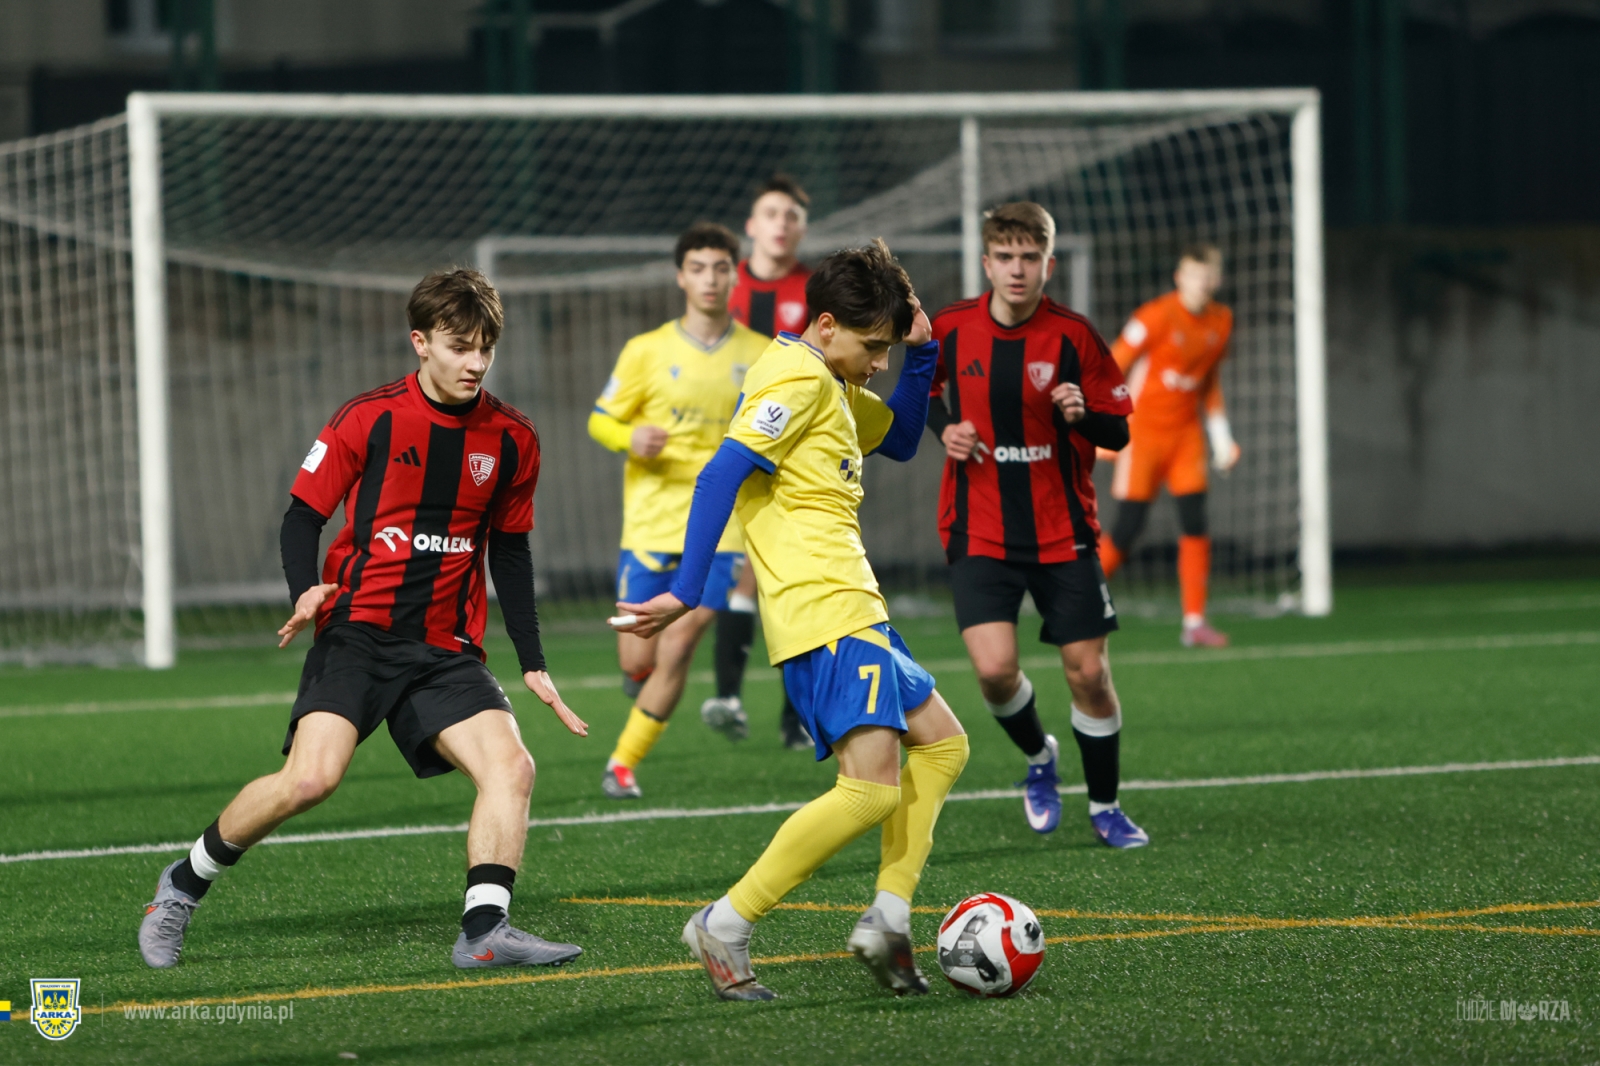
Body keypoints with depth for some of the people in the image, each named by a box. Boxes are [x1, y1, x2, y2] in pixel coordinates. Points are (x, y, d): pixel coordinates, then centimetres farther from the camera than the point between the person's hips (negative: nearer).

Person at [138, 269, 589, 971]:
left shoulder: (511, 440, 7)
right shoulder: (369, 419, -5)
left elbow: (510, 552, 18)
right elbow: (303, 513, 1)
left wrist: (533, 664, 14)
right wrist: (304, 592, -19)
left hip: (446, 649, 4)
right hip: (357, 631, -4)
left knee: (511, 766, -18)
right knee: (311, 779, -21)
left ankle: (485, 932, -17)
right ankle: (183, 885, 2)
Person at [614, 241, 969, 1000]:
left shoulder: (831, 385, 20)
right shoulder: (797, 379, -11)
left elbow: (900, 442, 34)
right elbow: (721, 475, -21)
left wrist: (920, 354, 18)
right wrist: (686, 593, -26)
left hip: (851, 611, 11)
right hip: (823, 614, -11)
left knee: (941, 743, 16)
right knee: (871, 788, -17)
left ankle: (888, 916, 11)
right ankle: (727, 926, -14)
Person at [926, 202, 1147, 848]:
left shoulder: (1072, 337, -7)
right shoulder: (950, 330, -3)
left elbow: (1118, 432, -3)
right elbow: (928, 391, 18)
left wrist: (1083, 415, -24)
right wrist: (944, 428, -3)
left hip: (1062, 532, 0)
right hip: (979, 533, 0)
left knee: (1088, 672, 0)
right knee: (994, 668, -15)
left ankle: (1105, 806, 22)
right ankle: (1038, 758, 18)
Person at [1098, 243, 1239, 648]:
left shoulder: (1222, 322, 4)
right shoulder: (1157, 316, -15)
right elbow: (1113, 366, -11)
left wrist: (1221, 436, 12)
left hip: (1186, 432, 5)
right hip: (1142, 429, -5)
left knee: (1195, 523, -6)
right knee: (1128, 527, -7)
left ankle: (1194, 622, -2)